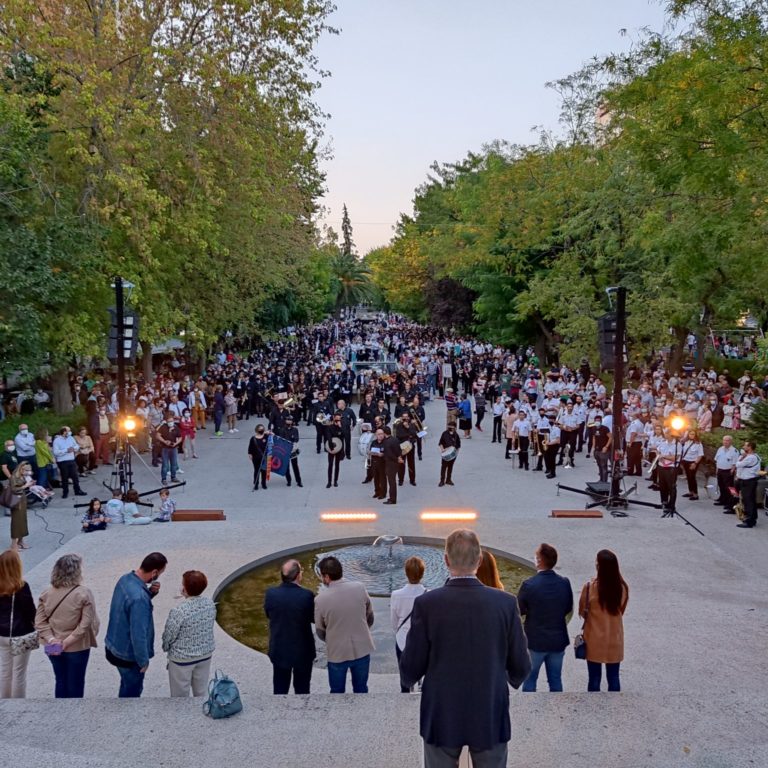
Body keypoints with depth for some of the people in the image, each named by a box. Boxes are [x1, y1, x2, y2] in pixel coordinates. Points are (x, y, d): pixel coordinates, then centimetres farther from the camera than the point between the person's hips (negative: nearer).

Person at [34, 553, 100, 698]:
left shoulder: (47, 593, -4)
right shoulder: (84, 593, -18)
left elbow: (39, 621, -6)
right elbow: (86, 623, -22)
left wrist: (51, 639, -11)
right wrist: (69, 641, -16)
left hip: (54, 648, 4)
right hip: (78, 647, -4)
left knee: (60, 682, 21)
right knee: (76, 684, 13)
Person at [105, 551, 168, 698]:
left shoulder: (125, 579, -8)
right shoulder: (138, 597, -36)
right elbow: (138, 634, -30)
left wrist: (150, 592, -7)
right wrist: (143, 661, -16)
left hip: (115, 646, 9)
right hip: (129, 655, -9)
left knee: (129, 686, 30)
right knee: (132, 691, 16)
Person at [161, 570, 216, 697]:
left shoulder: (178, 610, -29)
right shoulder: (210, 604, -11)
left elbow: (169, 636, -16)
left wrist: (166, 648, 5)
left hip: (182, 657, -5)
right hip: (206, 653, 5)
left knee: (180, 694, 16)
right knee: (201, 691, 23)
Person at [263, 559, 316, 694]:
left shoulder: (270, 593, -15)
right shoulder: (306, 595, -23)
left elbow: (268, 614, 3)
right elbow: (315, 618, -8)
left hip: (279, 650, 2)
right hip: (302, 651, -2)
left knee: (280, 690, 18)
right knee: (302, 690, 17)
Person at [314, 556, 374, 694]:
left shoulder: (320, 599, -17)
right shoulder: (360, 588, -12)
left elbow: (320, 632, -3)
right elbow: (370, 617, 1)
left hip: (337, 653, -2)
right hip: (362, 649, 2)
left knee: (337, 692, 18)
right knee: (361, 689, 20)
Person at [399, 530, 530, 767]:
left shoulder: (426, 603, -14)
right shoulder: (506, 602, -10)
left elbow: (411, 668, -7)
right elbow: (521, 667, -2)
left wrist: (408, 679, 16)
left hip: (442, 717, -1)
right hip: (491, 717, 1)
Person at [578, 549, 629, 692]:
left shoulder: (590, 587, -18)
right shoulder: (622, 587, -9)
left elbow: (582, 612, -5)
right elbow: (621, 611, 6)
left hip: (595, 639, -2)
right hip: (614, 639, 3)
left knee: (594, 679, 10)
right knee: (613, 678, 14)